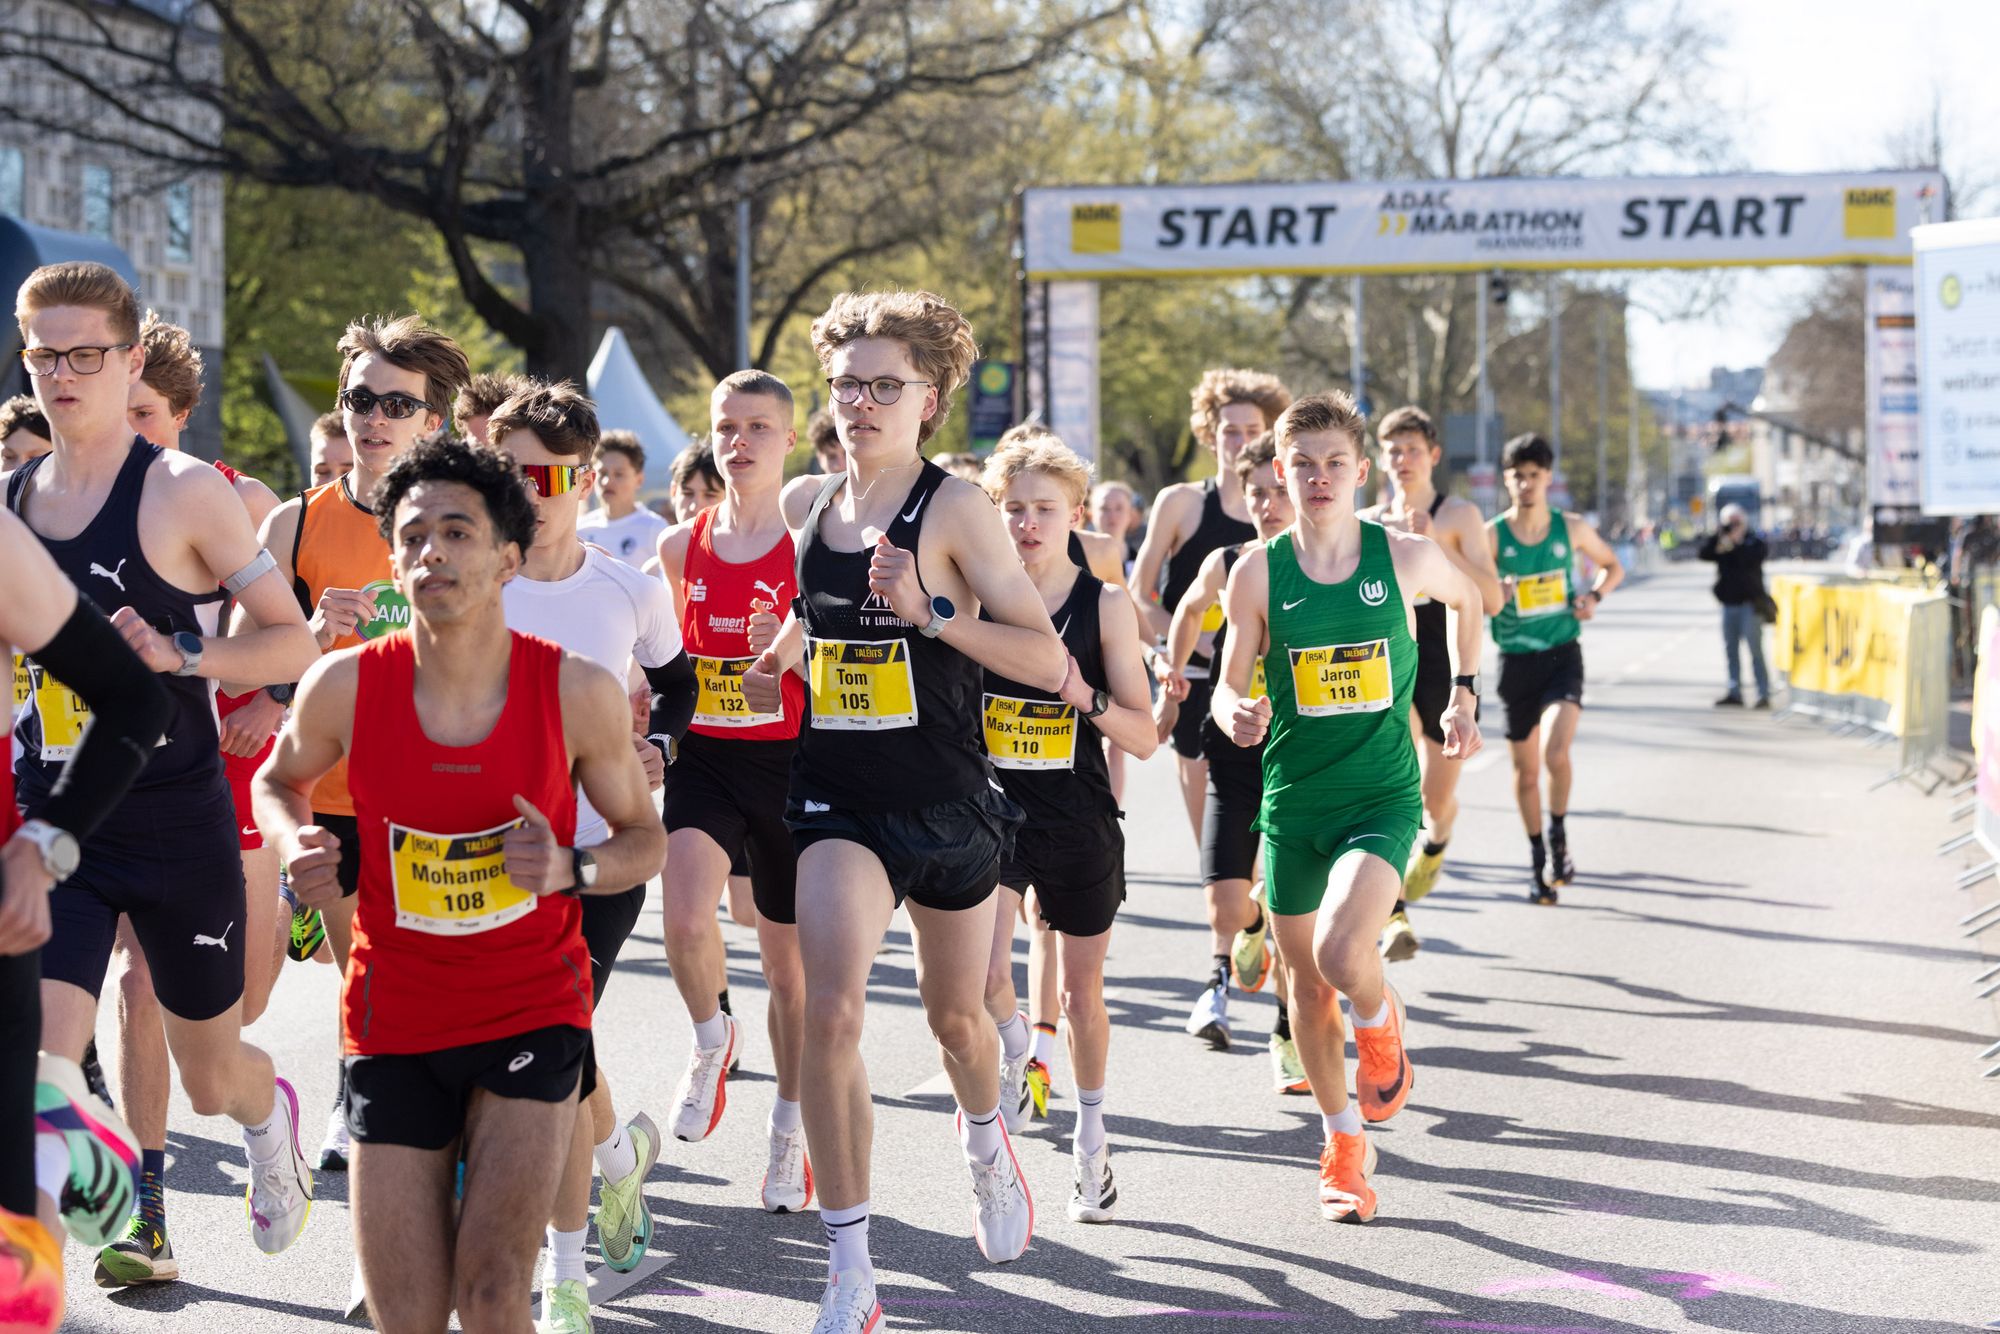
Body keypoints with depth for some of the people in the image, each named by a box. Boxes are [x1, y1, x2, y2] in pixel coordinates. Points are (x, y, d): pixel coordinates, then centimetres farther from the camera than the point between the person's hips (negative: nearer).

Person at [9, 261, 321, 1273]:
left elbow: (294, 644, -7)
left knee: (212, 1078, 17)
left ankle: (268, 1116, 52)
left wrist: (180, 652, -22)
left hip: (176, 821, -3)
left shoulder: (186, 491, -9)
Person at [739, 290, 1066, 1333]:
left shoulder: (957, 511, -10)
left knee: (955, 1016, 18)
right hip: (838, 802, 2)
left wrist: (933, 610, -25)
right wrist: (780, 670, 3)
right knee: (830, 1011, -19)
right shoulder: (809, 513, 4)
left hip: (948, 805, -2)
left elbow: (1048, 662, -14)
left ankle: (987, 1148, 55)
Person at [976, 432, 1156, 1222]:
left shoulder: (1106, 607, -4)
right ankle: (1014, 1057, 14)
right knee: (984, 975, -20)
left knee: (1082, 990, 12)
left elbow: (1143, 737, -4)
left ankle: (1091, 1135, 33)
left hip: (1079, 822, 0)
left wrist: (1086, 695, -21)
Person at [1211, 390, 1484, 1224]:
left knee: (1343, 953, -25)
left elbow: (1468, 598, 17)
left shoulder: (1407, 558, -6)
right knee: (1307, 981, 11)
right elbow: (1230, 686, 2)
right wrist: (1234, 714, -20)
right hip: (1291, 801, 2)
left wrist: (1461, 693, 13)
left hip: (1382, 796, -2)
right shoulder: (1257, 572, -5)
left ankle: (1381, 1028, 11)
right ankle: (1343, 1146, 31)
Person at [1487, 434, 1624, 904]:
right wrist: (1492, 596, -29)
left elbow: (1613, 565, 17)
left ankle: (1558, 840, -1)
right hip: (1516, 662, 1)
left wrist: (1594, 595, -3)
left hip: (1562, 657, -1)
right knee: (1526, 771, 9)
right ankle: (1538, 861, 28)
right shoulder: (1492, 535, -4)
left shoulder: (1571, 528, 0)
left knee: (1555, 751, -23)